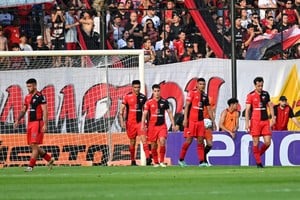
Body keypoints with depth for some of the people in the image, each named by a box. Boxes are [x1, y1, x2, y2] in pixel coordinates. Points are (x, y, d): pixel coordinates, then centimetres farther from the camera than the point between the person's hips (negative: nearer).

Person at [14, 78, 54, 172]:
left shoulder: (40, 97, -8)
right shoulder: (27, 97, 15)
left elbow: (45, 111, -12)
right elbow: (23, 110, 22)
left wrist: (45, 125, -19)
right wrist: (18, 120, 9)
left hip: (37, 123, -9)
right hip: (30, 123, 9)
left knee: (34, 145, -11)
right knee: (32, 146, 9)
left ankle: (31, 166, -10)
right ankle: (49, 159, 22)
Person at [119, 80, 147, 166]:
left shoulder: (143, 97, 5)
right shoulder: (127, 97, -2)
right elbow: (121, 110, 0)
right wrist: (122, 121, -8)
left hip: (140, 122, 1)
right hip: (131, 122, -1)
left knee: (144, 139, -14)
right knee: (132, 142, 8)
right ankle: (133, 161, 20)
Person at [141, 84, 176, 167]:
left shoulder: (164, 102, 4)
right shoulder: (149, 102, 1)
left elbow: (169, 113, 10)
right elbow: (145, 114, -1)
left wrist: (173, 124, 6)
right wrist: (143, 124, -12)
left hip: (162, 125, 0)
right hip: (152, 126, 0)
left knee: (162, 141, -18)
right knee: (154, 145, 5)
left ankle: (162, 161, -9)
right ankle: (156, 162, 18)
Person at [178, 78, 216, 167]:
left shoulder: (205, 96, 14)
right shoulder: (192, 93, -3)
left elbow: (209, 109, 19)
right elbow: (187, 106, -7)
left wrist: (213, 121, 14)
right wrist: (185, 119, -15)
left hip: (200, 121, 5)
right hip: (191, 120, -5)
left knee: (200, 141, 1)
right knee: (189, 140, -6)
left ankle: (201, 161, -1)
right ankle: (181, 159, 6)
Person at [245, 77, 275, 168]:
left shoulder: (266, 94, 9)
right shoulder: (250, 95, -4)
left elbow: (270, 105, 19)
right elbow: (247, 110, -5)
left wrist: (273, 117, 9)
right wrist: (247, 123, -11)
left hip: (265, 121, 4)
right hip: (255, 122, -4)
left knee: (267, 142, -3)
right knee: (256, 143, -1)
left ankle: (258, 154, 23)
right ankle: (258, 162, 8)